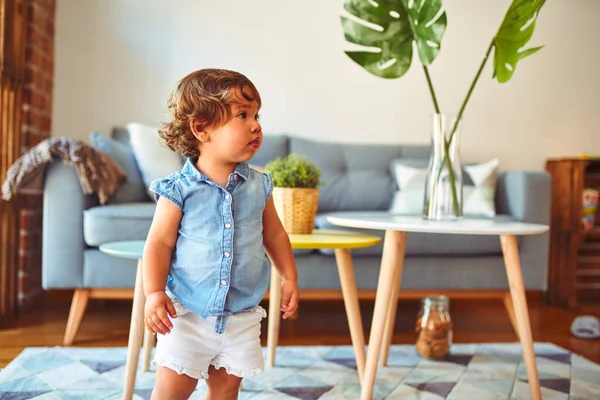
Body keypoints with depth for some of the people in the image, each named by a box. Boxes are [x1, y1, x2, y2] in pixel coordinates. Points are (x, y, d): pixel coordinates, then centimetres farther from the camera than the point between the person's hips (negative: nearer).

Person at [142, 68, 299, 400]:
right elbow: (159, 243, -10)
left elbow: (274, 234, 10)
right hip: (187, 313, -3)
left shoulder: (258, 186, -2)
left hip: (242, 317, 3)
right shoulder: (179, 189, -13)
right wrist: (154, 293, -19)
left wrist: (290, 278, 11)